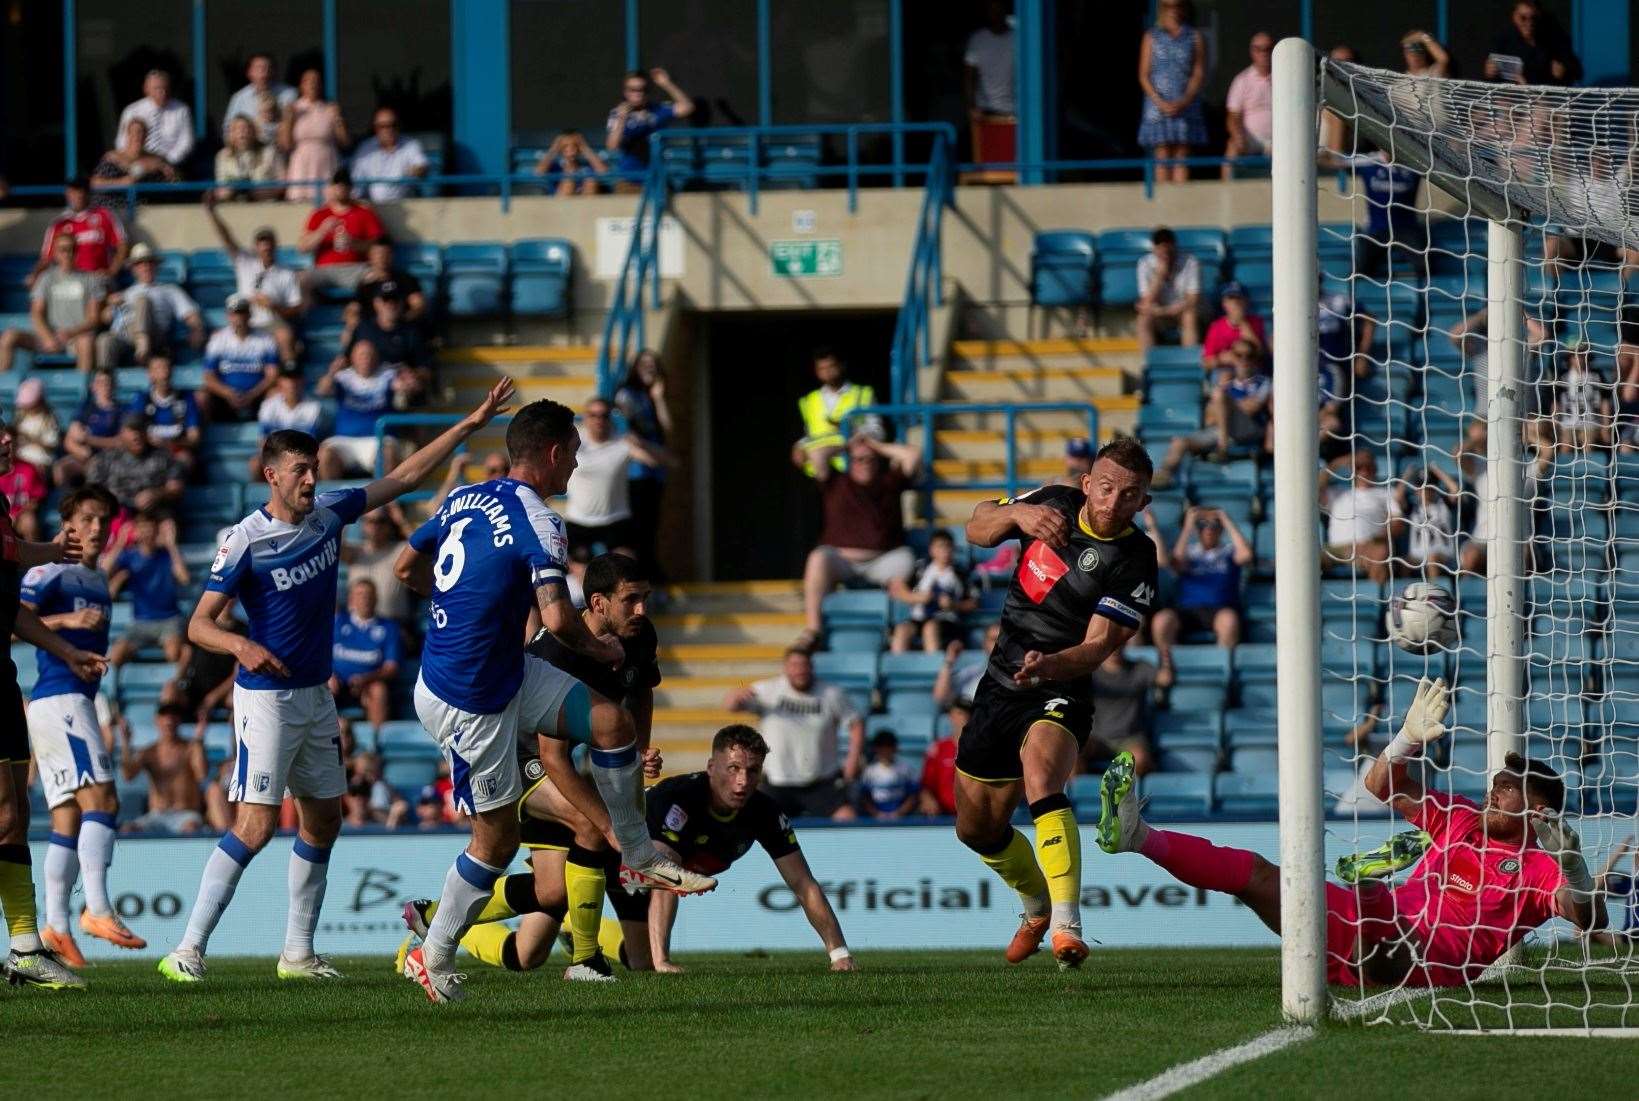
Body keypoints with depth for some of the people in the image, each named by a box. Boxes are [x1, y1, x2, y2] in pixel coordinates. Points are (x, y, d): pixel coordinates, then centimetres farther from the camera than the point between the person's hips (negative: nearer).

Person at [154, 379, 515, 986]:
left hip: (316, 696, 8)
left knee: (323, 820, 9)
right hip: (267, 695, -8)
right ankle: (188, 950, -15)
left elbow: (404, 477, 12)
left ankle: (297, 952, 18)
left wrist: (468, 425, 9)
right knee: (256, 826, -16)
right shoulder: (245, 541, -16)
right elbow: (199, 624, -15)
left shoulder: (328, 512, 3)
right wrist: (242, 646, -35)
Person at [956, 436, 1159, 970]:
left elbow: (1099, 645, -21)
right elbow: (977, 530, 2)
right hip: (1000, 685, 6)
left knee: (1040, 773, -37)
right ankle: (1038, 905, 46)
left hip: (1059, 692, -6)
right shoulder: (1055, 503, -1)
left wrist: (1048, 664, -41)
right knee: (976, 829, 15)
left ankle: (1067, 926, -46)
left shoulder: (1135, 561, -16)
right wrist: (1016, 514, -20)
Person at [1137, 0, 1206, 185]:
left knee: (1181, 158, -3)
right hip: (1158, 104, 0)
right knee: (1162, 159, -6)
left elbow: (1199, 74, 3)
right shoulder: (1152, 37, 7)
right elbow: (1143, 76, 3)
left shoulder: (1194, 37, 8)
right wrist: (1160, 103, -11)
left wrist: (1184, 102, -12)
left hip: (1185, 105, 0)